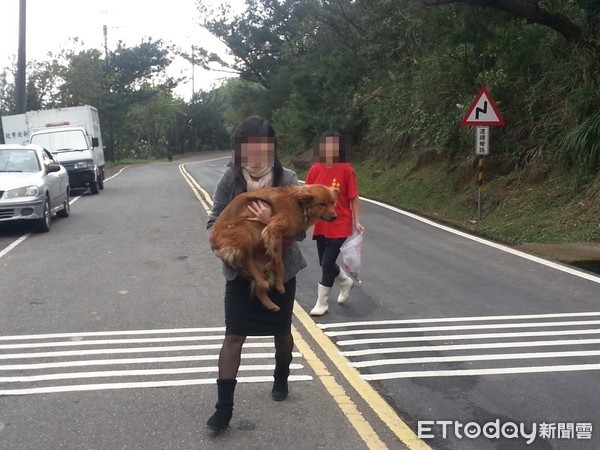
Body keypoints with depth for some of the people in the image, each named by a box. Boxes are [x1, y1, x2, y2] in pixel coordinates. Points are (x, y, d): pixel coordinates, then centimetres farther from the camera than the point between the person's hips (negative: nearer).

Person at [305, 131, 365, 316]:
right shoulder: (315, 169, -2)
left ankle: (322, 303, 13)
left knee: (327, 262, -4)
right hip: (321, 225, 5)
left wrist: (357, 222, -8)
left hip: (340, 226, -4)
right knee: (325, 263, 15)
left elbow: (354, 198, -6)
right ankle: (346, 282, 44)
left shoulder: (346, 169, -12)